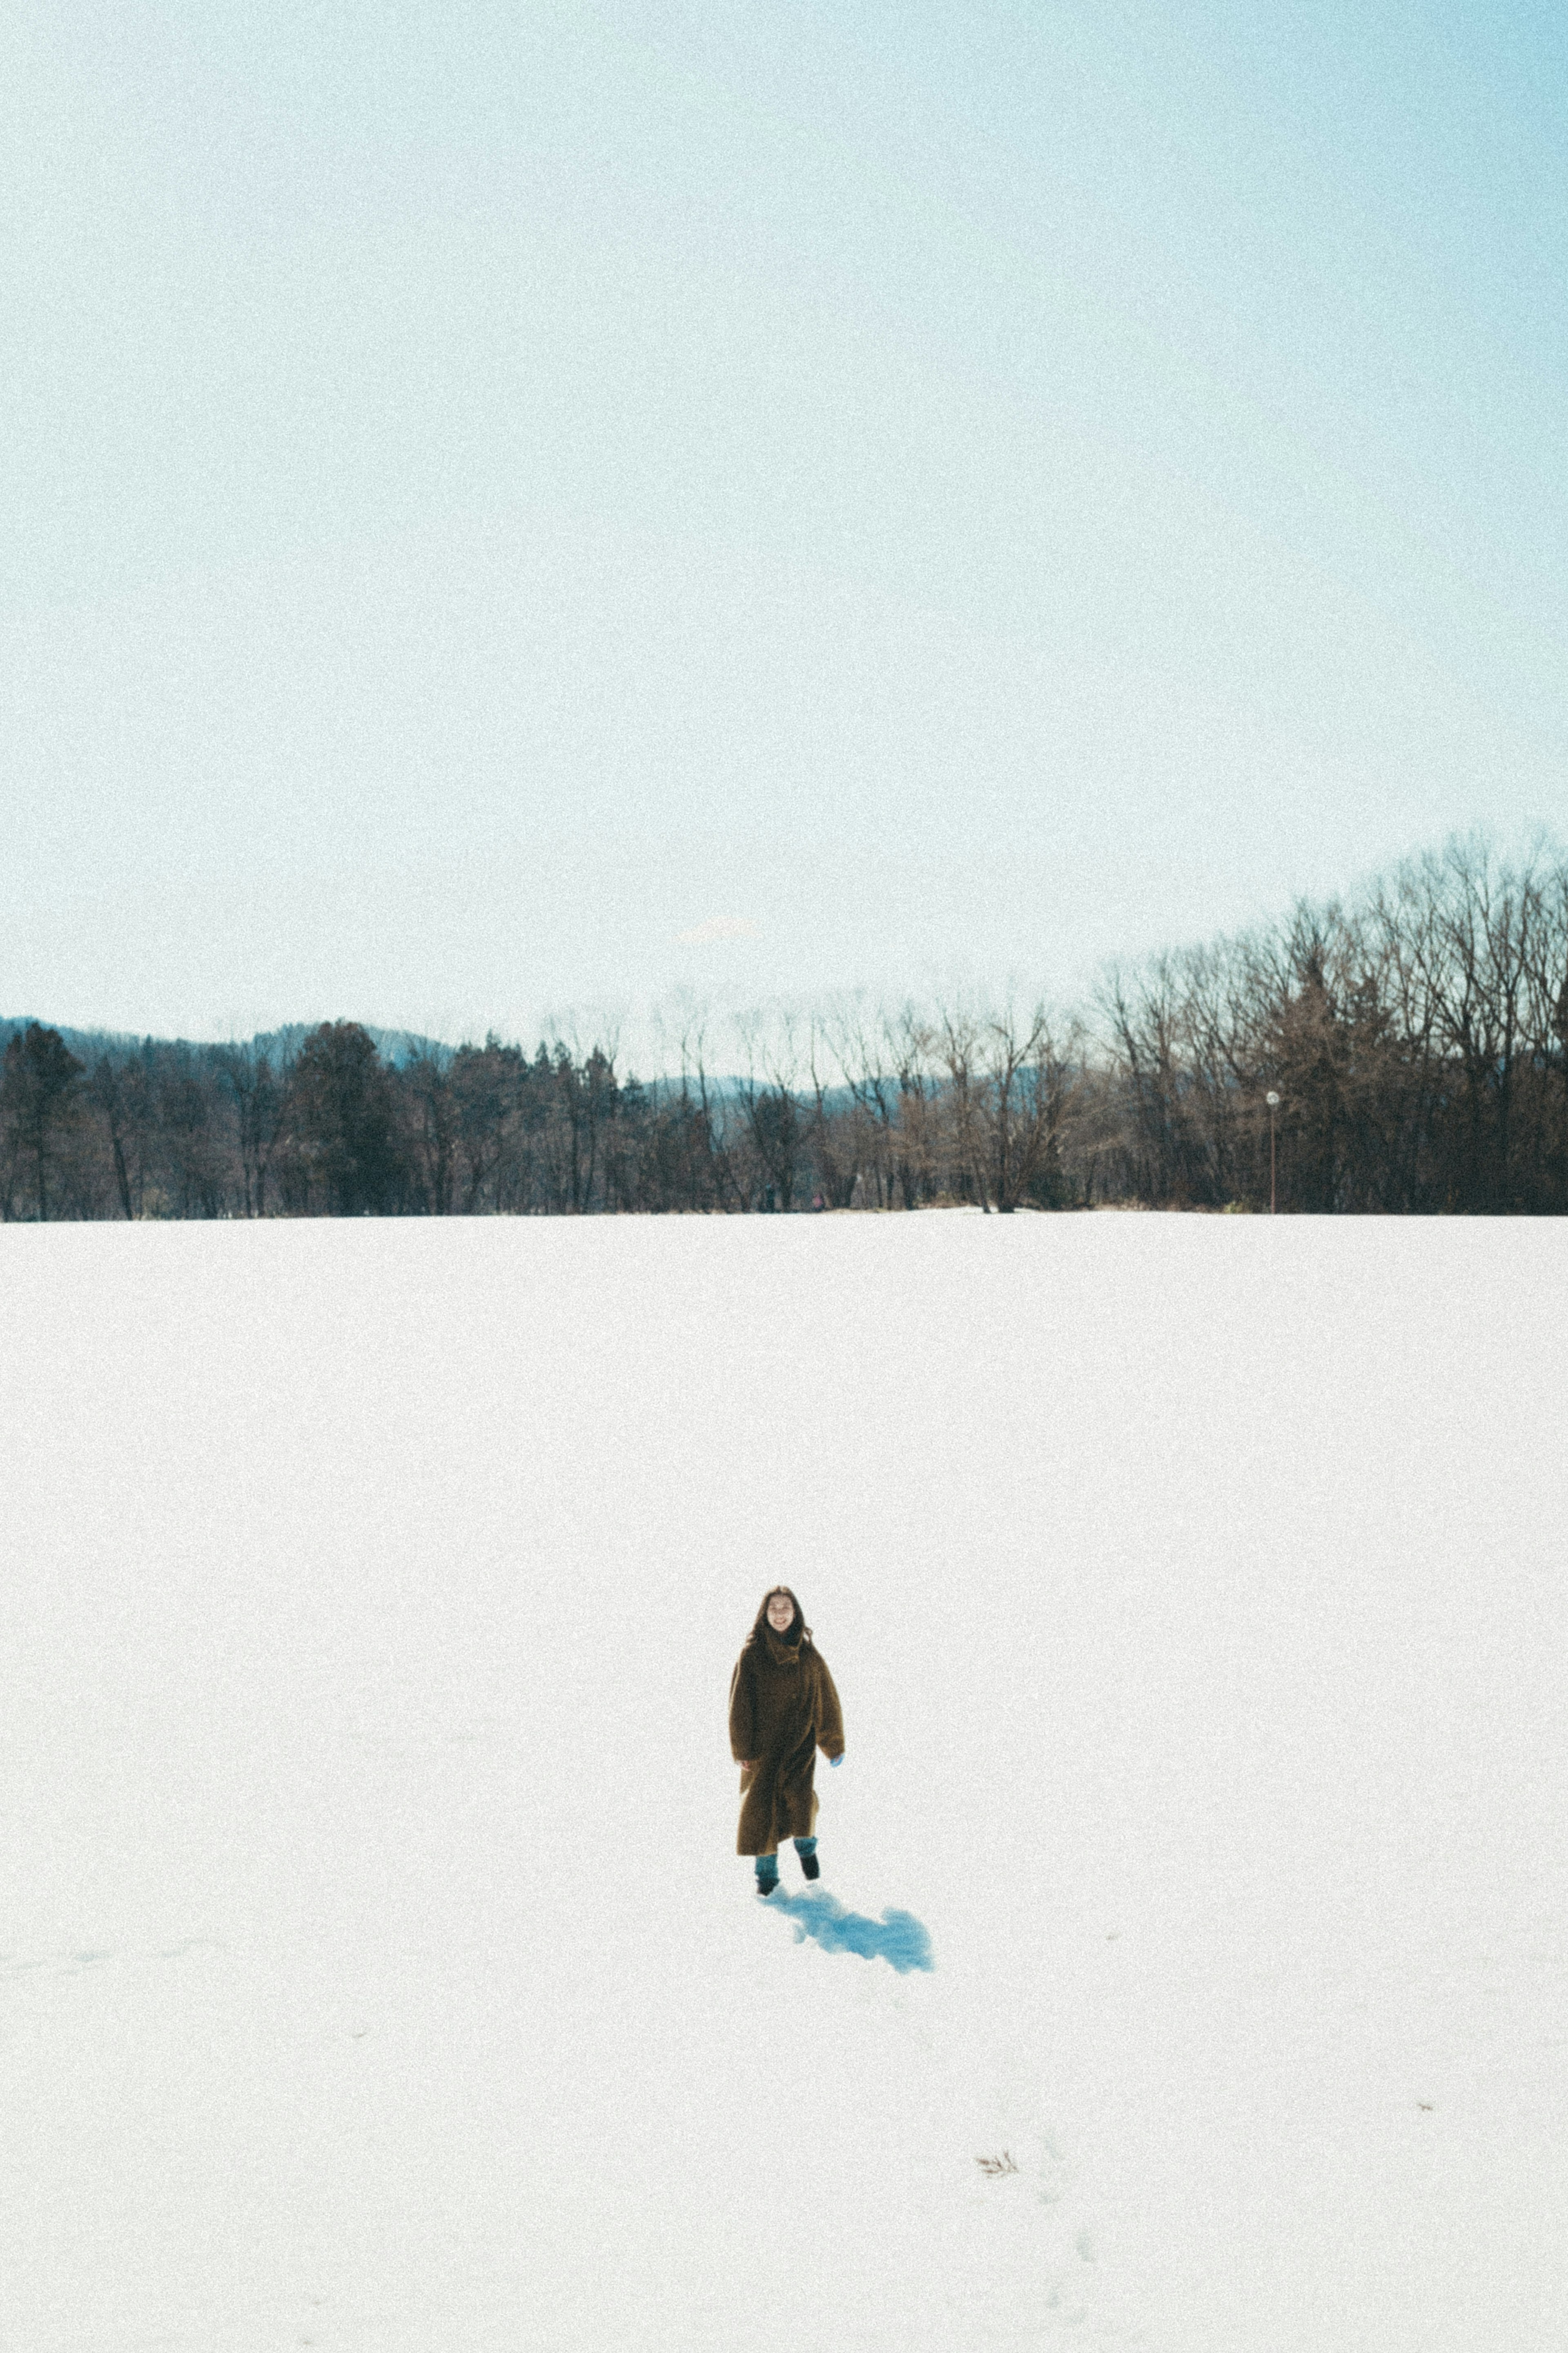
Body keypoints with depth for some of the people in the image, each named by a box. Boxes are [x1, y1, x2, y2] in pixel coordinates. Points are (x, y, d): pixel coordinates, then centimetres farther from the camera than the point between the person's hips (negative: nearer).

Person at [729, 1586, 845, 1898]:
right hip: (763, 1743, 0)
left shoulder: (809, 1654, 1)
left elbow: (827, 1700, 8)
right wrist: (742, 1749, -6)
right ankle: (767, 1871, 15)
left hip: (800, 1740, 0)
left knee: (798, 1793, -17)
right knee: (760, 1804, -5)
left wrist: (834, 1745, 11)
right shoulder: (752, 1654, -3)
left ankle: (806, 1844, 14)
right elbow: (739, 1702, -2)